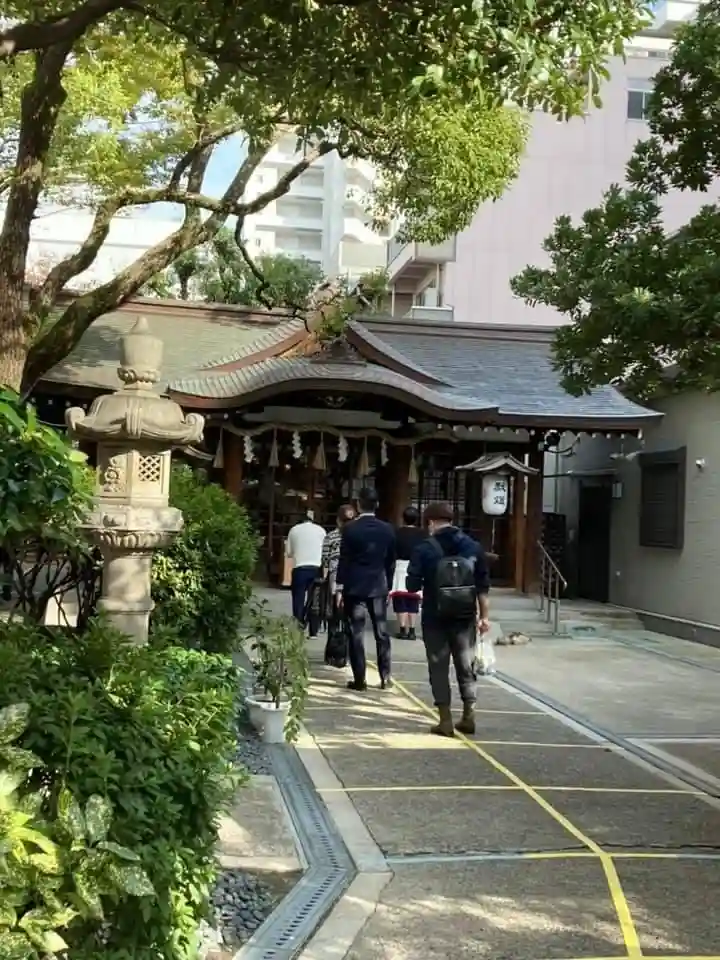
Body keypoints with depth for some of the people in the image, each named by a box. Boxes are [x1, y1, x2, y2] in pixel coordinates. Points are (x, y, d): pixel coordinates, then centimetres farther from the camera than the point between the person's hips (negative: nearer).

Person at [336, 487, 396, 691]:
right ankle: (385, 676, 13)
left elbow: (344, 560, -8)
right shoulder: (387, 529, 1)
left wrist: (339, 588, -3)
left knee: (357, 634, 1)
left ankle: (359, 679, 2)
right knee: (382, 632, 11)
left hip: (354, 587, -3)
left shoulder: (350, 528, -9)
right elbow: (391, 561, 6)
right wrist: (388, 586, 15)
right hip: (379, 587, 3)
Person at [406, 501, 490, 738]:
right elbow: (483, 586, 3)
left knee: (439, 667, 6)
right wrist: (483, 616, 9)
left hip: (435, 617, -3)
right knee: (466, 665, 15)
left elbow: (412, 585, -9)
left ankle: (446, 720, 5)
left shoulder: (425, 548, -8)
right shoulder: (473, 546, 2)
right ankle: (469, 716, 16)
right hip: (465, 617, 3)